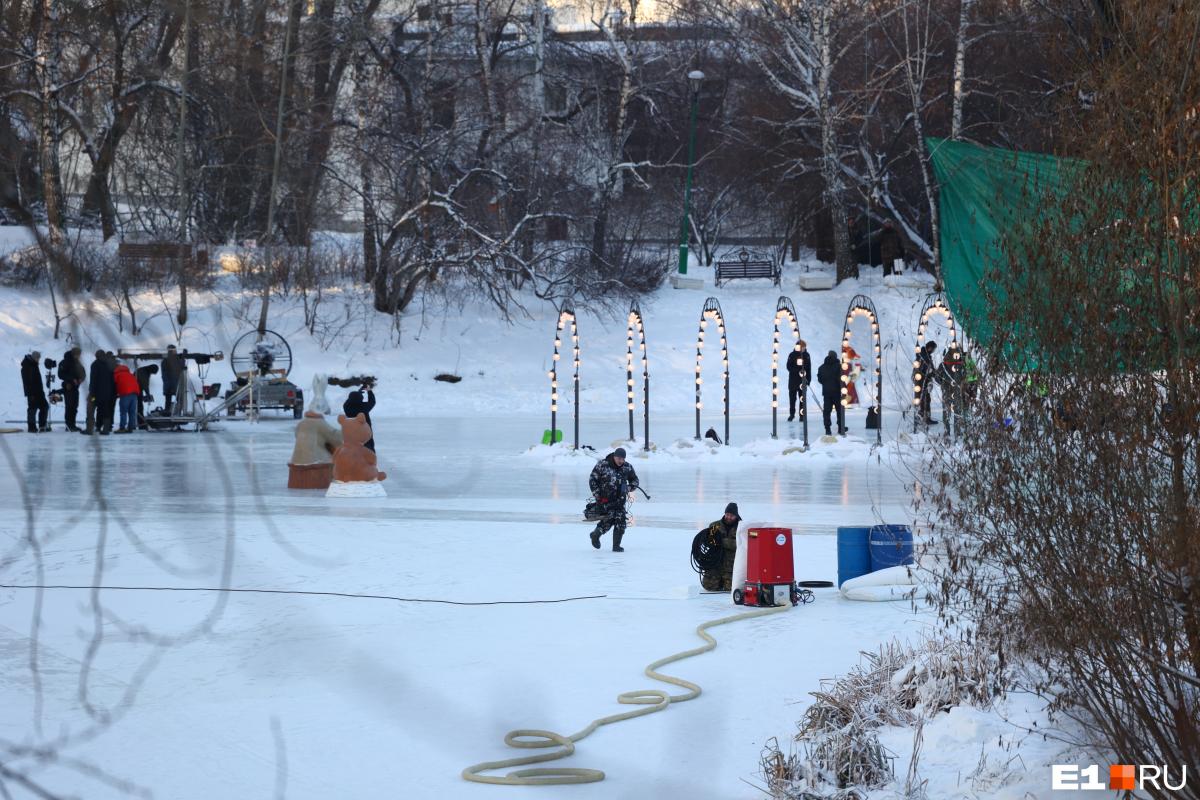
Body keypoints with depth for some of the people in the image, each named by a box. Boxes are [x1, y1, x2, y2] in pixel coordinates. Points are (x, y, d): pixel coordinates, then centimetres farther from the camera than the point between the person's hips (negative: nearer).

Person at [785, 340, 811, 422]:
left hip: (803, 381, 1)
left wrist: (808, 379, 0)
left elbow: (809, 369, 6)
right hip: (793, 381, -1)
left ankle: (802, 415, 8)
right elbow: (789, 367, -6)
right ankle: (791, 414, 14)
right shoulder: (792, 355, -2)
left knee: (803, 399, 3)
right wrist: (797, 372, -19)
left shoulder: (806, 355, 3)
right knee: (792, 398, 3)